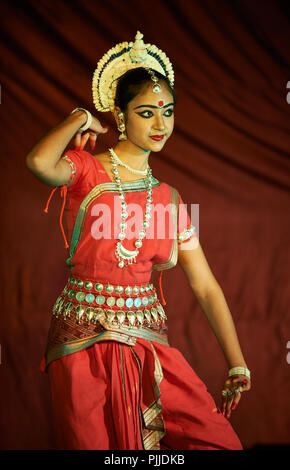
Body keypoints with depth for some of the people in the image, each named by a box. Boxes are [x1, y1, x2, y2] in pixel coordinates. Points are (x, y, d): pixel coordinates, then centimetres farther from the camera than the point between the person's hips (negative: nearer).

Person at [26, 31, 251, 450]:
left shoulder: (169, 200, 10)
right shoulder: (86, 170, -2)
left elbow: (207, 287, 8)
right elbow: (39, 162, -27)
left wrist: (238, 367, 3)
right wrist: (80, 120, -8)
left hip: (147, 339, 4)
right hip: (84, 342, -3)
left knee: (221, 439, -6)